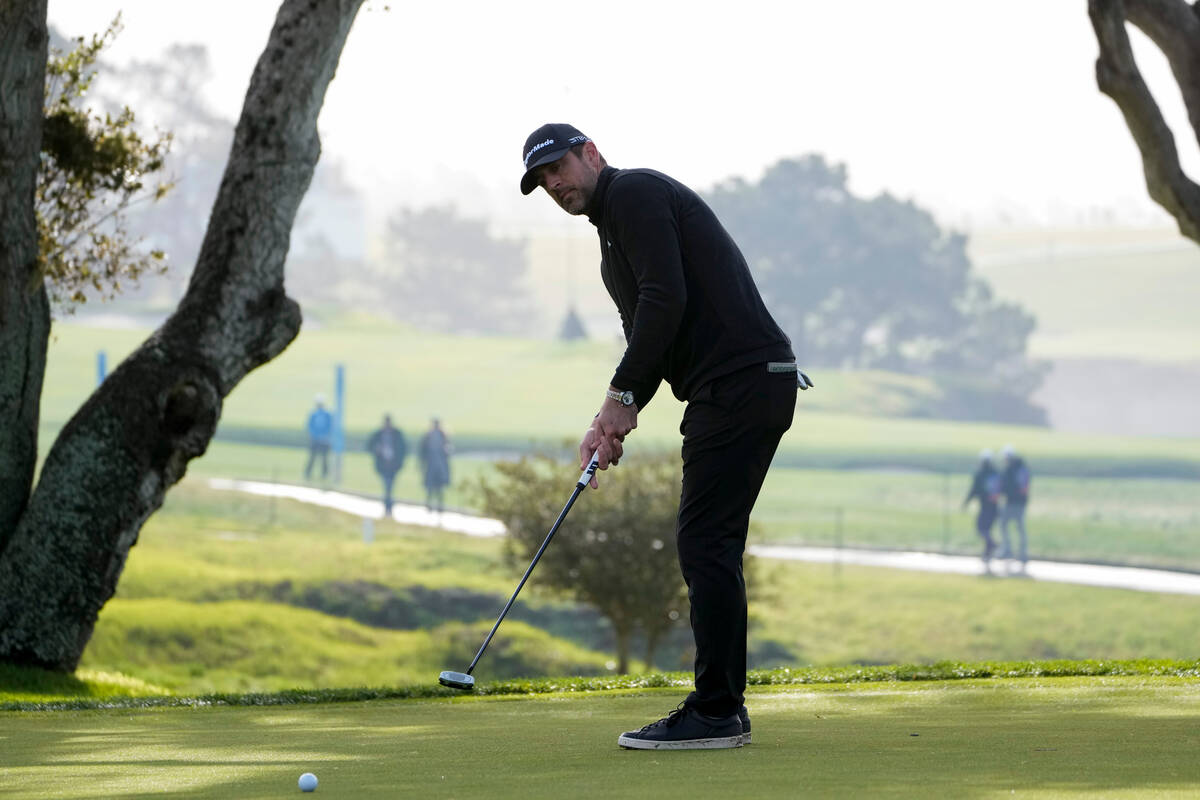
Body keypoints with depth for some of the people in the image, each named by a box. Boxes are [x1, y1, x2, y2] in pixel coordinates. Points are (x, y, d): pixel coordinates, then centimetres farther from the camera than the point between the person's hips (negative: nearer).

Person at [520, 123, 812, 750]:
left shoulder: (634, 193, -5)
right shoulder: (614, 232, 25)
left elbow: (666, 299, -18)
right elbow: (649, 341, 24)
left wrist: (621, 397, -14)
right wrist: (610, 422, 9)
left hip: (739, 382, -11)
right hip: (751, 386, 11)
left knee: (705, 541, -10)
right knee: (710, 545, 11)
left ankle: (715, 711, -10)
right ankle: (722, 706, 14)